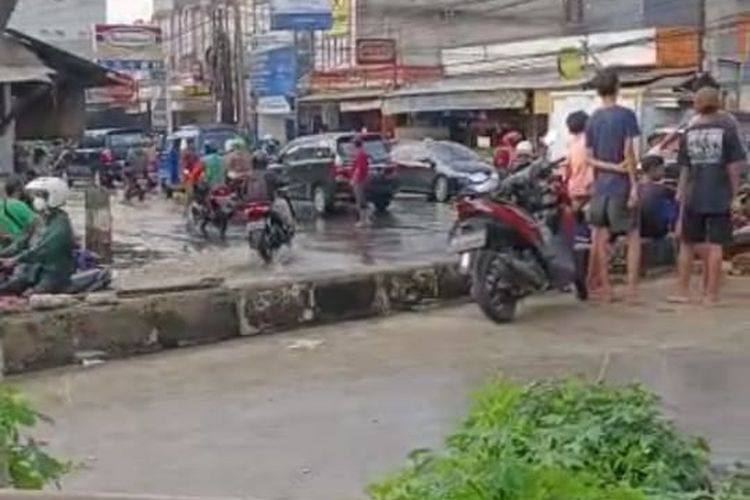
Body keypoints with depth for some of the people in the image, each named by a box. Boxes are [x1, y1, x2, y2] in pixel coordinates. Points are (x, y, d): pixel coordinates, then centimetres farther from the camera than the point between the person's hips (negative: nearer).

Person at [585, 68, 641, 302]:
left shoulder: (592, 119, 7)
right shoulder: (625, 115, -7)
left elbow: (589, 158, 4)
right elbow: (629, 153, -12)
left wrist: (611, 166, -3)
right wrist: (634, 184, -10)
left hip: (601, 185, 5)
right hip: (622, 185, -5)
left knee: (601, 237, 6)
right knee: (633, 236, 3)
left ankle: (605, 289, 10)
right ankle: (632, 289, -2)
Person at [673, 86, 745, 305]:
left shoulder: (689, 133, 5)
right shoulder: (727, 129, -3)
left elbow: (684, 171, 8)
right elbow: (733, 167, -5)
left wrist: (681, 198, 15)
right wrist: (734, 194, 7)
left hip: (693, 199, 3)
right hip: (719, 198, -2)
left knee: (687, 244, 13)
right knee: (715, 246, 2)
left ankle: (682, 291, 18)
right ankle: (711, 294, 5)